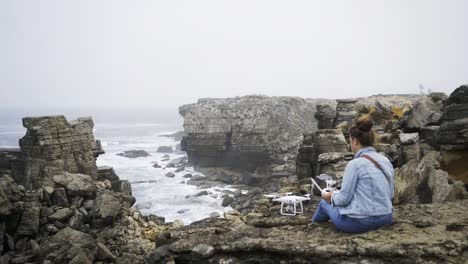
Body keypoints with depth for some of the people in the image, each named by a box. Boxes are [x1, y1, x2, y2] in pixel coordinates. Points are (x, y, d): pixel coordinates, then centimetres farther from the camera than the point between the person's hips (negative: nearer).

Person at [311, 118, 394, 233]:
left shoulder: (355, 164, -19)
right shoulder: (386, 161, 2)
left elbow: (343, 199, -14)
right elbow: (389, 194, 11)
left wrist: (332, 195, 9)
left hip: (360, 222, -6)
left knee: (324, 202, 23)